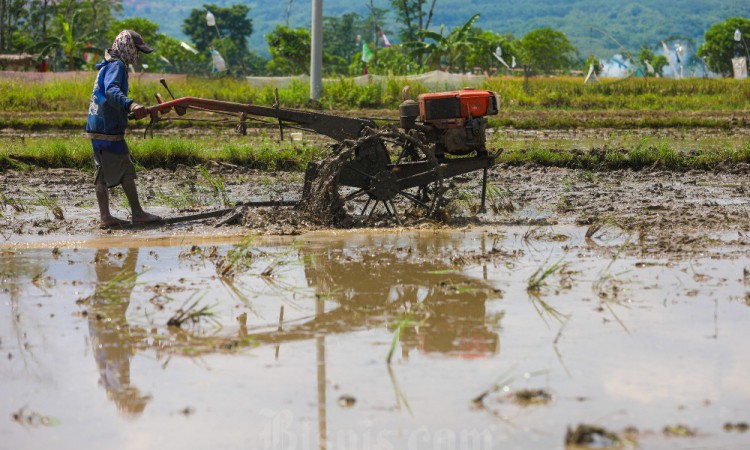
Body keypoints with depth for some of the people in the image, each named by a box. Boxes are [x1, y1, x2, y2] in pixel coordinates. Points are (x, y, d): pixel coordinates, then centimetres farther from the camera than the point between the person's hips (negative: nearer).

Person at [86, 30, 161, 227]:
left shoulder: (109, 65, 20)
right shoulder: (116, 65, -12)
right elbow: (111, 91, -31)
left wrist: (134, 112, 40)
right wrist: (131, 105, -47)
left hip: (97, 129, 10)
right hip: (109, 130, -10)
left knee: (104, 172, 8)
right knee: (126, 171, -2)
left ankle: (105, 216, 8)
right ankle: (137, 213, 4)